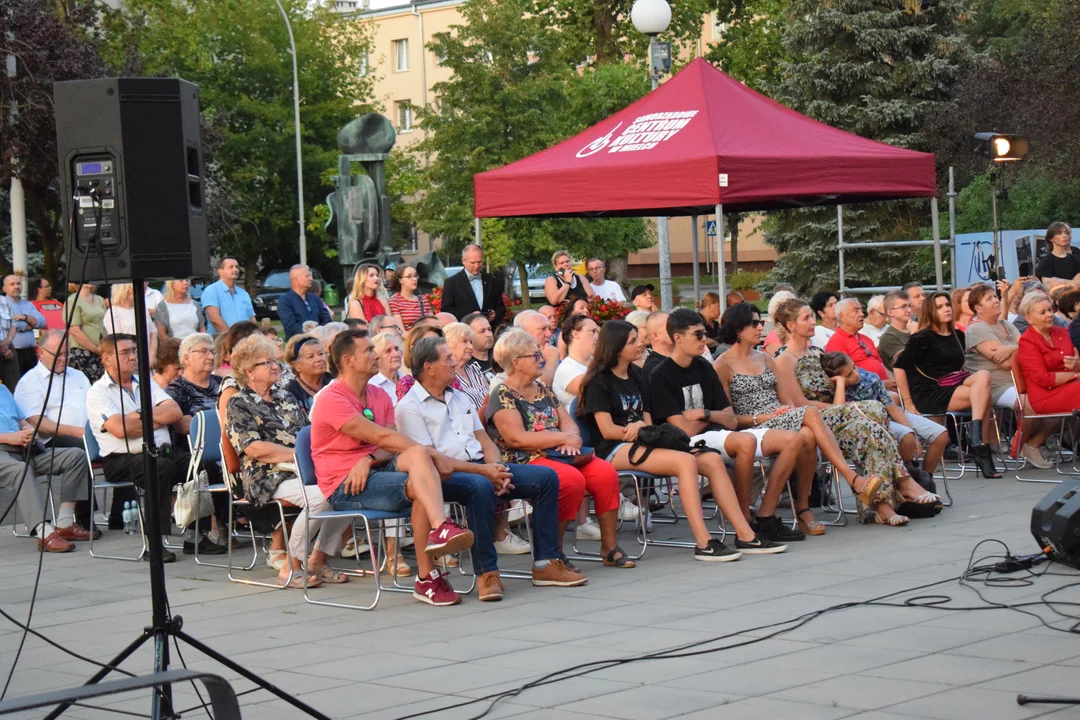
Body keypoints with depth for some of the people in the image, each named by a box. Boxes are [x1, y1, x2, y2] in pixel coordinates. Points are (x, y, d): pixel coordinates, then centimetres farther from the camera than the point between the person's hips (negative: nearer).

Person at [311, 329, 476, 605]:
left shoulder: (380, 396, 16)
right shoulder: (331, 400, -10)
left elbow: (390, 444, 2)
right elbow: (381, 437, -18)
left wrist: (369, 460, -21)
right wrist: (434, 453, -20)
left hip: (373, 470, 6)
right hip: (345, 488, -6)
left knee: (417, 456, -27)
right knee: (419, 485, -29)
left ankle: (440, 530, -38)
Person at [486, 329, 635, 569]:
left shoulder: (543, 389, 20)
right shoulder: (502, 395, -4)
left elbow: (568, 422, 16)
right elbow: (517, 438, -16)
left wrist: (571, 438, -10)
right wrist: (564, 438, -11)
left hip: (559, 455, 7)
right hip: (525, 461, -7)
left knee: (606, 472, -16)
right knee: (572, 479, -33)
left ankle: (609, 546, -11)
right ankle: (553, 551, -22)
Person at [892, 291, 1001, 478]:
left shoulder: (958, 336, 19)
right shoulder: (923, 338, -2)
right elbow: (899, 366, -10)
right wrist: (908, 402, -12)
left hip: (956, 387, 6)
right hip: (930, 394, -6)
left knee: (983, 376, -26)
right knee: (984, 395, -25)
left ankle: (977, 439, -32)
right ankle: (981, 447, -27)